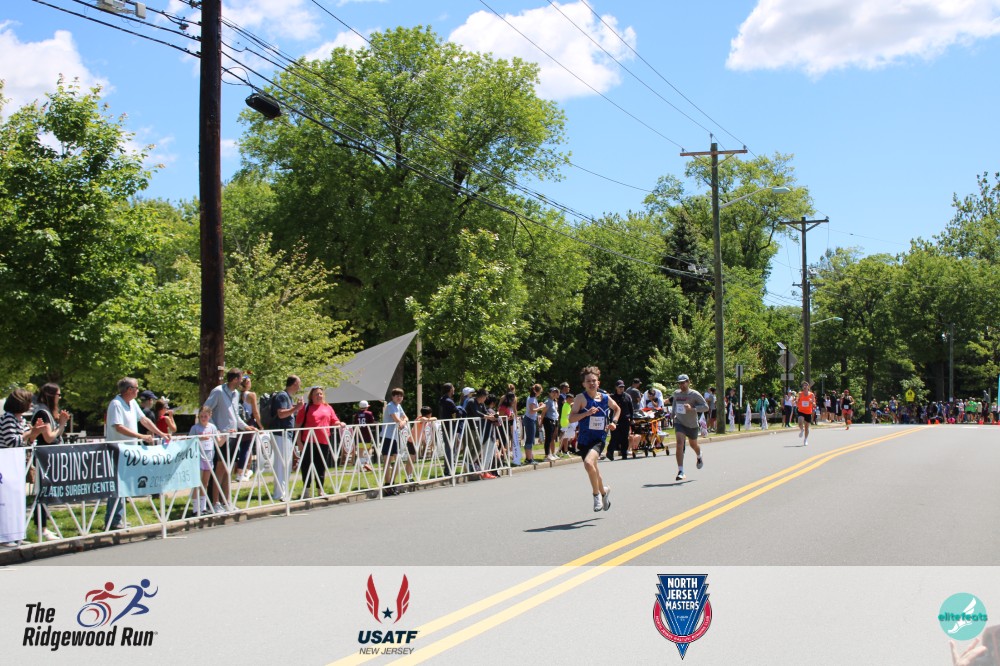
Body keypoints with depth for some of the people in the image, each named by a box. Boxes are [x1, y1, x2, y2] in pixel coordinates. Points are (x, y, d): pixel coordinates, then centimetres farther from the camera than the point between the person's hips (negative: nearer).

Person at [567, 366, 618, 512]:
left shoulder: (605, 398, 2)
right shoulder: (581, 398, -7)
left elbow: (617, 408, 24)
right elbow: (571, 418, -15)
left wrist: (614, 422, 9)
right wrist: (587, 413, -26)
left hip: (599, 439, -1)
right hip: (584, 439, 1)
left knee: (589, 463, -27)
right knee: (593, 469, 14)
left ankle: (597, 494, -8)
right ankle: (604, 491, 43)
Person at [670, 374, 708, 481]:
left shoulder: (694, 394, -13)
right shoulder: (676, 393, 3)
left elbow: (706, 407, -18)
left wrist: (692, 408, -31)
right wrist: (673, 413, 17)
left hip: (692, 424, -2)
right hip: (679, 422, 2)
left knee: (693, 445, 19)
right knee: (680, 443, -20)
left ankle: (699, 457, 59)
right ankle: (680, 471, -22)